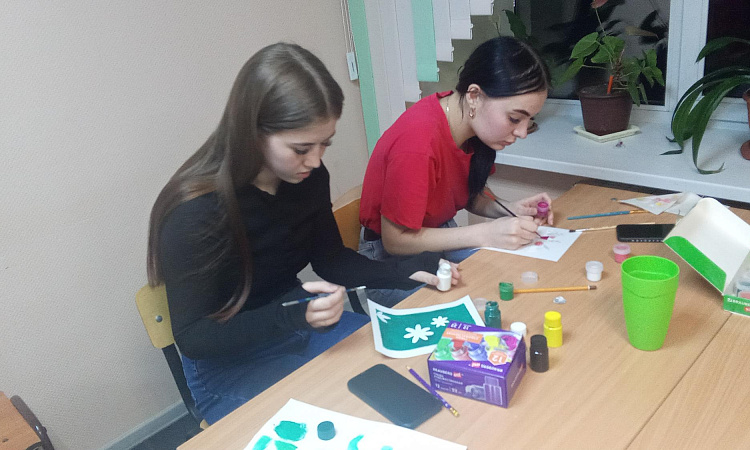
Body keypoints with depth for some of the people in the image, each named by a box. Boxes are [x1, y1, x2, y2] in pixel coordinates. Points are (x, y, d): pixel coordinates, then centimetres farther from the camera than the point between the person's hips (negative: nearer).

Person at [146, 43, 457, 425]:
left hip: (303, 325, 6)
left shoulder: (308, 177, -8)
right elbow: (192, 337, -20)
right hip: (230, 366, -5)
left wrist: (404, 274, -11)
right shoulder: (196, 213, -27)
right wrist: (294, 316, -35)